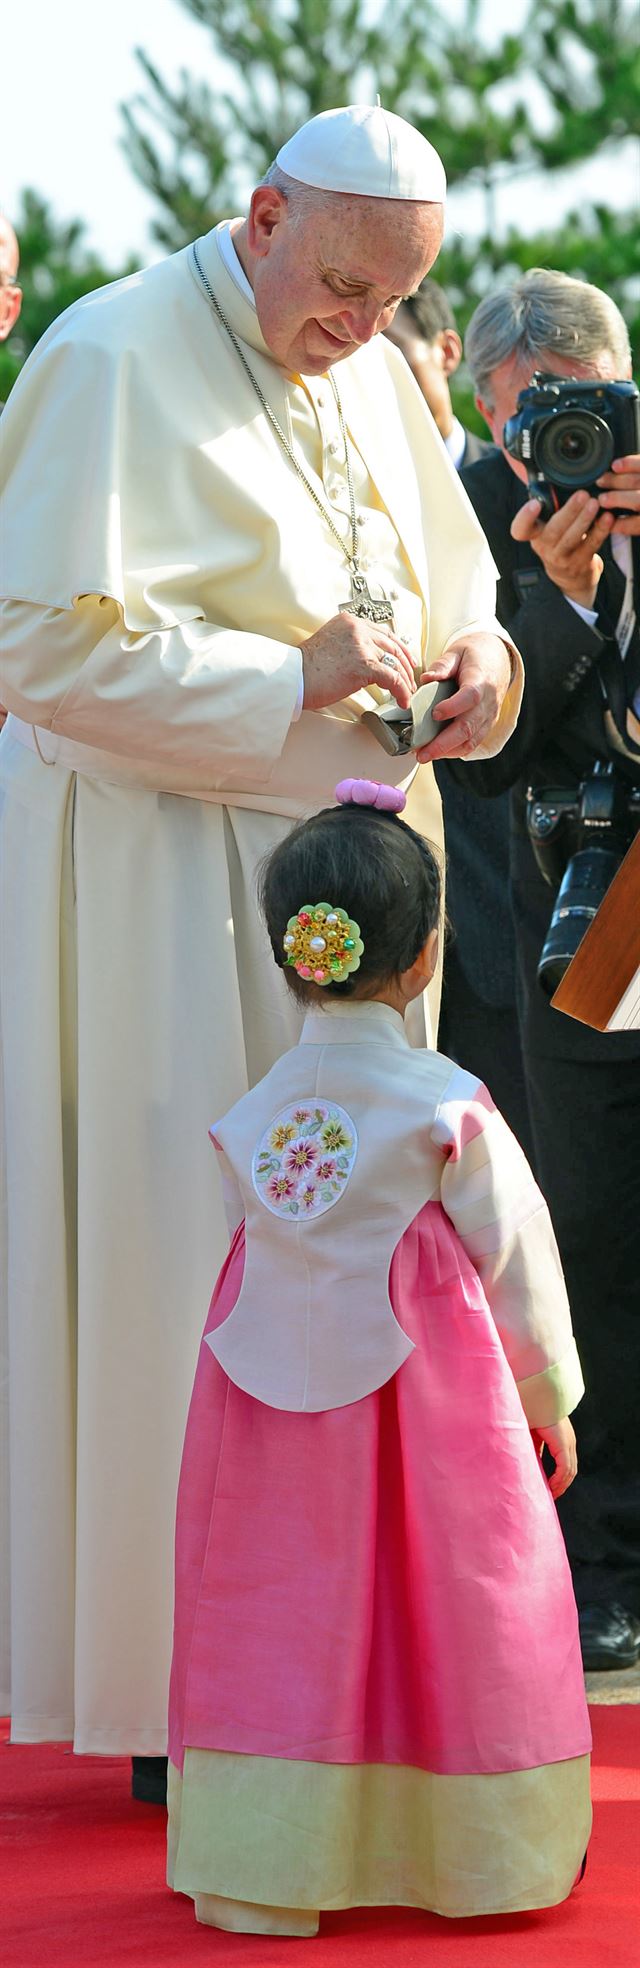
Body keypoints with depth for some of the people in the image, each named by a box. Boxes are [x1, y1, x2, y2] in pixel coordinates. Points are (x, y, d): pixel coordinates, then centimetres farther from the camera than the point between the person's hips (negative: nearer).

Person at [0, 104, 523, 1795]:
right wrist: (292, 680, -22)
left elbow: (442, 577, 22)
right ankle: (186, 1697, 0)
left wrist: (475, 654, -2)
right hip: (161, 878, -7)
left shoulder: (370, 374, 11)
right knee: (181, 1267, -5)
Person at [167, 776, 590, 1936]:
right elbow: (516, 1262, -3)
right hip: (431, 1406, -3)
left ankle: (261, 1873, 8)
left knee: (285, 1620, 7)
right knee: (435, 1613, 8)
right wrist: (550, 1401, 11)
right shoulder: (449, 1111, -11)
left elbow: (251, 1255, 6)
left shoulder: (249, 1117, -1)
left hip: (278, 1406, 3)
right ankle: (481, 1853, 17)